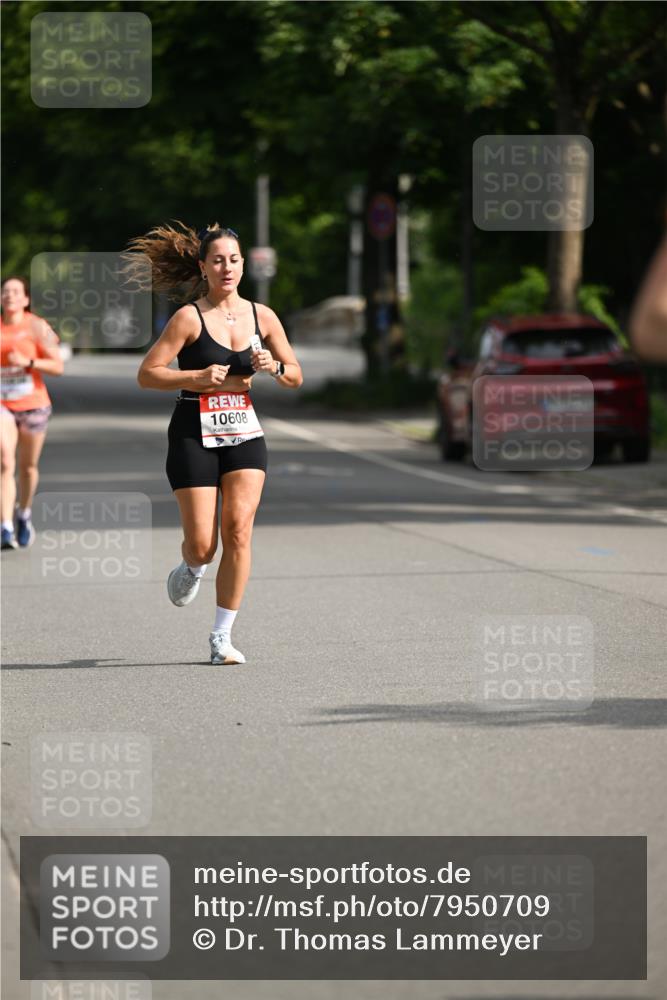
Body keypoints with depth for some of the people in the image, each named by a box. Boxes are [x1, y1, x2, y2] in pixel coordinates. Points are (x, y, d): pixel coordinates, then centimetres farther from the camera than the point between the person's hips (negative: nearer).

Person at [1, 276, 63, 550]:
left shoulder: (37, 327, -5)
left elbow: (57, 366, -8)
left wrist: (28, 362, -20)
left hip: (33, 404, 0)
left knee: (28, 466, 12)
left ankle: (24, 516, 39)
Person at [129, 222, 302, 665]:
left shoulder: (262, 316, 6)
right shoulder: (189, 318, -6)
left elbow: (296, 377, 13)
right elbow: (147, 374, -8)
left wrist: (275, 367, -9)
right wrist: (200, 377, -19)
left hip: (244, 433, 3)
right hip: (194, 436, -3)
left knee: (238, 531, -11)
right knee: (202, 544, -4)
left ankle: (222, 636, -3)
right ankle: (192, 570, 36)